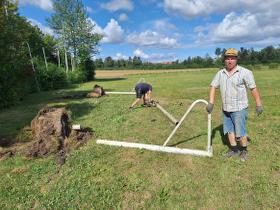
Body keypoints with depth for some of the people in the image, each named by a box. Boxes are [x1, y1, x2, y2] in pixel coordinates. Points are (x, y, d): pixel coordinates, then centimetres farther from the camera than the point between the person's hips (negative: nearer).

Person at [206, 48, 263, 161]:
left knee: (240, 132, 3)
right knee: (229, 130, 14)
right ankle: (234, 149, 31)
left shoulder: (245, 72, -9)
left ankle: (244, 150, 25)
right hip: (226, 109, 5)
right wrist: (211, 103, -6)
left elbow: (253, 89, -9)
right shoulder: (220, 73, 4)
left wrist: (258, 105, -10)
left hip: (239, 108, -5)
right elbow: (213, 87, 3)